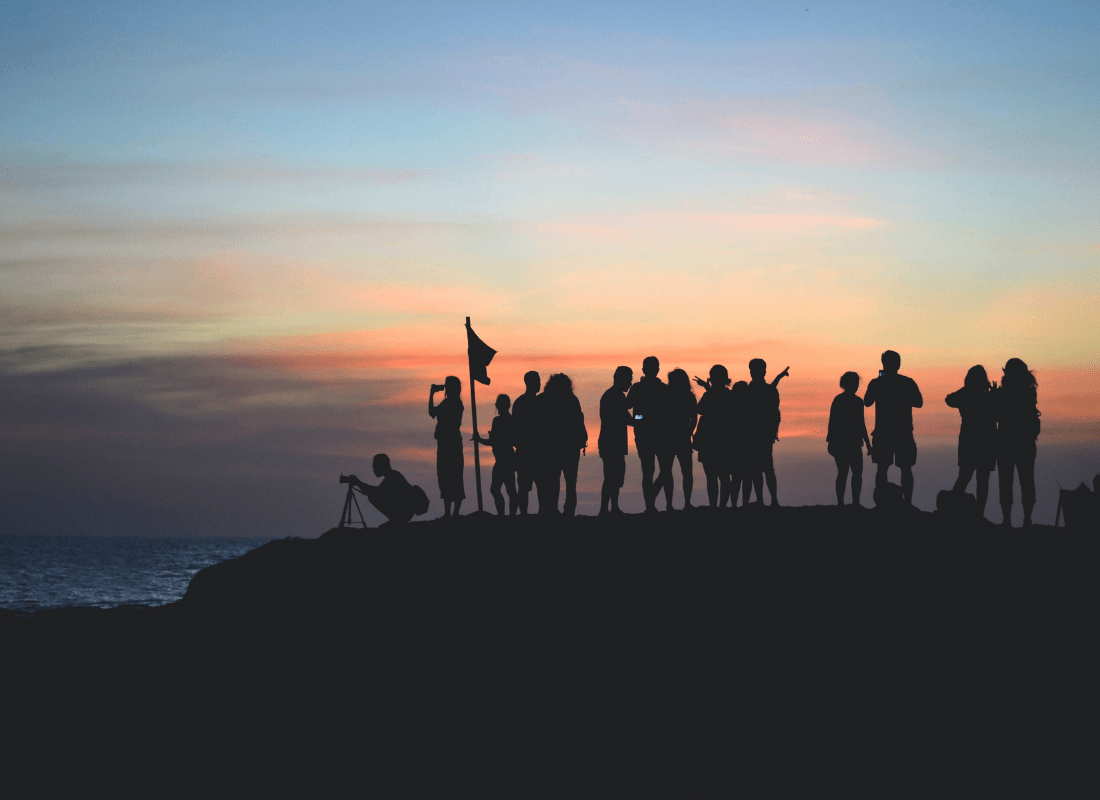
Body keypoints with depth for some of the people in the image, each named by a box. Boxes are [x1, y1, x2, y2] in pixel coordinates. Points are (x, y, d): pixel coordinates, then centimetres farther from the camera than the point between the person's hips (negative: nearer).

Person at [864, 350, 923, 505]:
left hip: (883, 434, 0)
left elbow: (867, 402, 8)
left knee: (882, 469, 5)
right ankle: (907, 502, -2)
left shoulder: (876, 383, -4)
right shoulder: (908, 383, -3)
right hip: (904, 434, 0)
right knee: (906, 469, 5)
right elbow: (919, 403, 5)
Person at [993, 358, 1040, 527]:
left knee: (1006, 481, 1)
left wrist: (994, 396, 7)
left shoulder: (1002, 393, -10)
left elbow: (997, 416, -2)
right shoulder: (1030, 392, -1)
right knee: (1026, 480, 7)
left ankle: (1007, 519, -4)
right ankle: (1027, 519, 3)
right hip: (1026, 441, 3)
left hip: (1006, 441, -3)